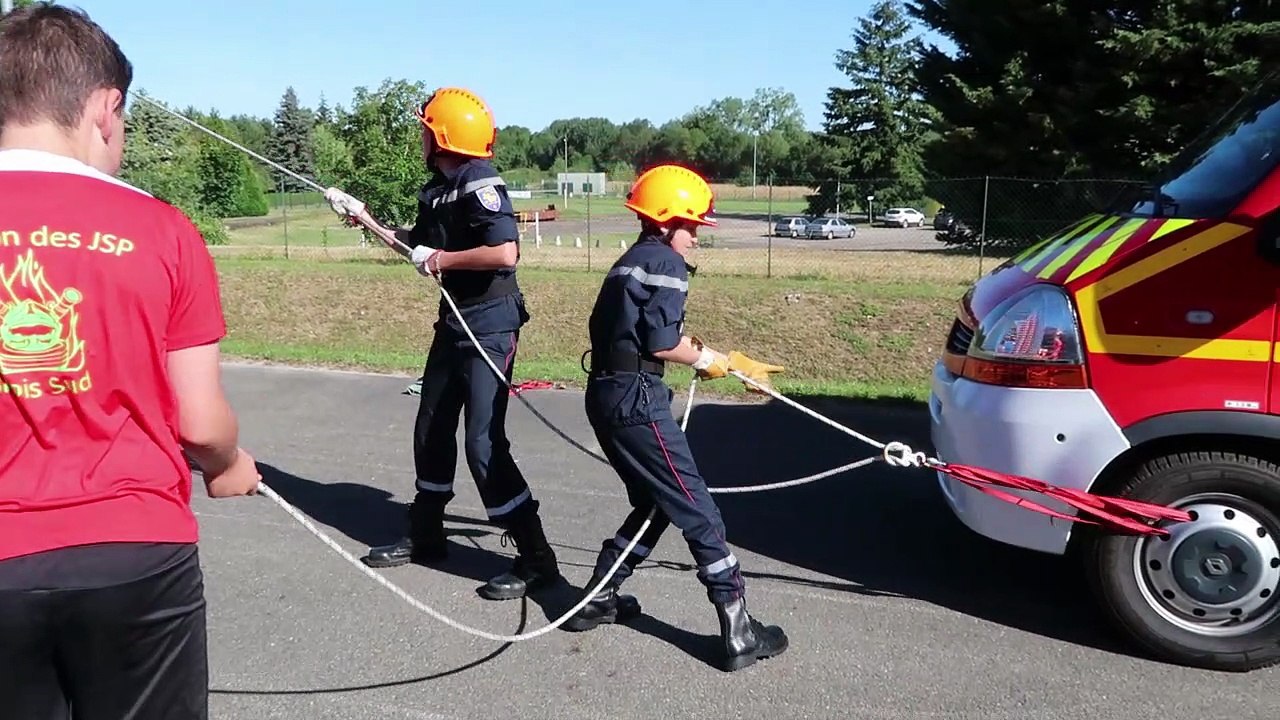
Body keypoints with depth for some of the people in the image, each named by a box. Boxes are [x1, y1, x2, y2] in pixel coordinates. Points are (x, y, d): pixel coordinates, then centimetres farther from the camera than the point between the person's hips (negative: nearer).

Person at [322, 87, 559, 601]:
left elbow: (505, 253, -31)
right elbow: (419, 246, 22)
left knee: (484, 443, -11)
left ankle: (536, 559, -2)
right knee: (432, 429, 16)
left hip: (490, 323, -10)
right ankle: (425, 535, 33)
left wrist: (444, 259, -19)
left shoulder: (481, 184, -18)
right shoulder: (437, 189, 10)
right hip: (456, 320, 10)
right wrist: (363, 218, 20)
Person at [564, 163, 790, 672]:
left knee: (655, 503, 21)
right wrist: (711, 360, 4)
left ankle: (599, 598, 26)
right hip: (636, 400, -9)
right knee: (697, 511, -4)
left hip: (607, 395, 9)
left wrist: (732, 363, 19)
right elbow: (663, 344, -15)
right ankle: (739, 631, 1)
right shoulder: (665, 262, -7)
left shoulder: (631, 262, 21)